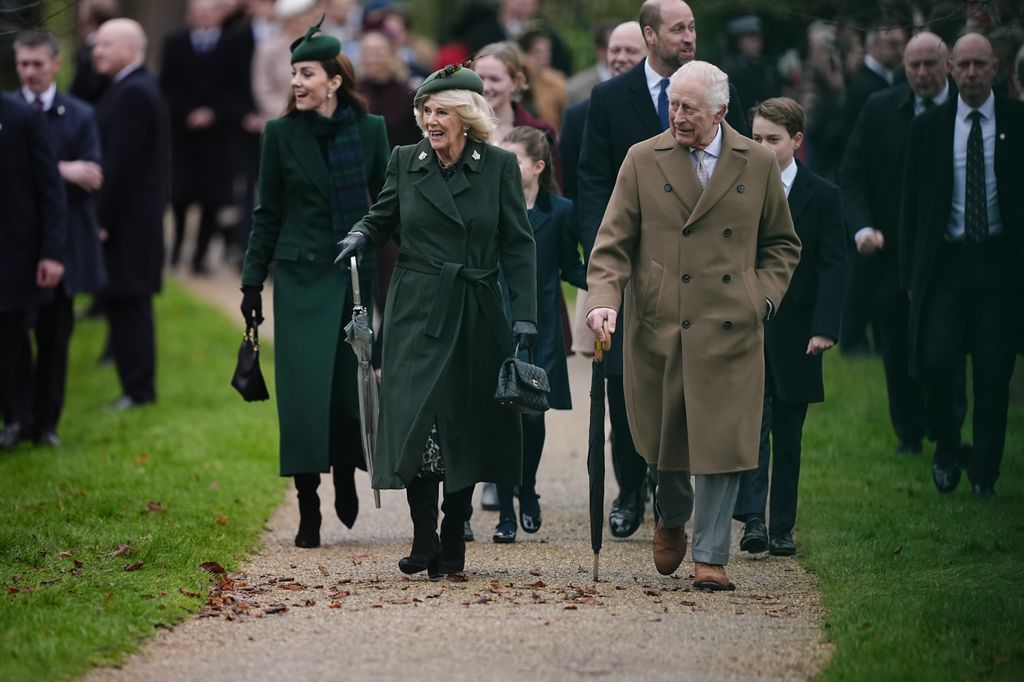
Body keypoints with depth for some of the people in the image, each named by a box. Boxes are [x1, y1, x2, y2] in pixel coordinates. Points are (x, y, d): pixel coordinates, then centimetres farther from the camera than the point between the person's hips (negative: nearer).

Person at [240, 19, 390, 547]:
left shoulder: (370, 130, 1)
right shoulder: (281, 134, 0)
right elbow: (268, 213, 5)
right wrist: (252, 282, 4)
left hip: (356, 277, 1)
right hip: (301, 279, -1)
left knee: (354, 385, 3)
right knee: (305, 390, -4)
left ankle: (345, 478, 29)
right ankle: (308, 510, 2)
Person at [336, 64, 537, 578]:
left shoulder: (499, 166, -1)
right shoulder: (406, 162, 3)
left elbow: (518, 246, 0)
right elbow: (382, 218, 16)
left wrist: (524, 318, -7)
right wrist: (360, 236, -8)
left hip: (476, 317, 0)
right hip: (417, 311, 0)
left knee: (467, 425, 4)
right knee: (415, 420, -10)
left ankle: (452, 542, 14)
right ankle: (423, 539, -4)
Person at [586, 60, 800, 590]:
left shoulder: (757, 164, 6)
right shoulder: (643, 160, 3)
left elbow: (782, 244, 16)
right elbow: (613, 242, 1)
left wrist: (763, 295, 1)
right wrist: (604, 300, -14)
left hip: (730, 329, 0)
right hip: (658, 328, 0)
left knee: (721, 443, -5)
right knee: (661, 439, 9)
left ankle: (710, 556, 2)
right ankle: (671, 520, 39)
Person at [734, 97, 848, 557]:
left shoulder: (821, 196, 1)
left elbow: (833, 267, -3)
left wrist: (824, 328, -13)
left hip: (794, 334, 0)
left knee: (788, 436, 6)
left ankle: (783, 528, 12)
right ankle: (753, 519, -17)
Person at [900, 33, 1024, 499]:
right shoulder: (928, 128, 5)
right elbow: (912, 204, 8)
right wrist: (910, 273, 3)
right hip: (945, 263, 1)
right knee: (936, 361, -11)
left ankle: (984, 474, 13)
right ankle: (946, 450, 15)